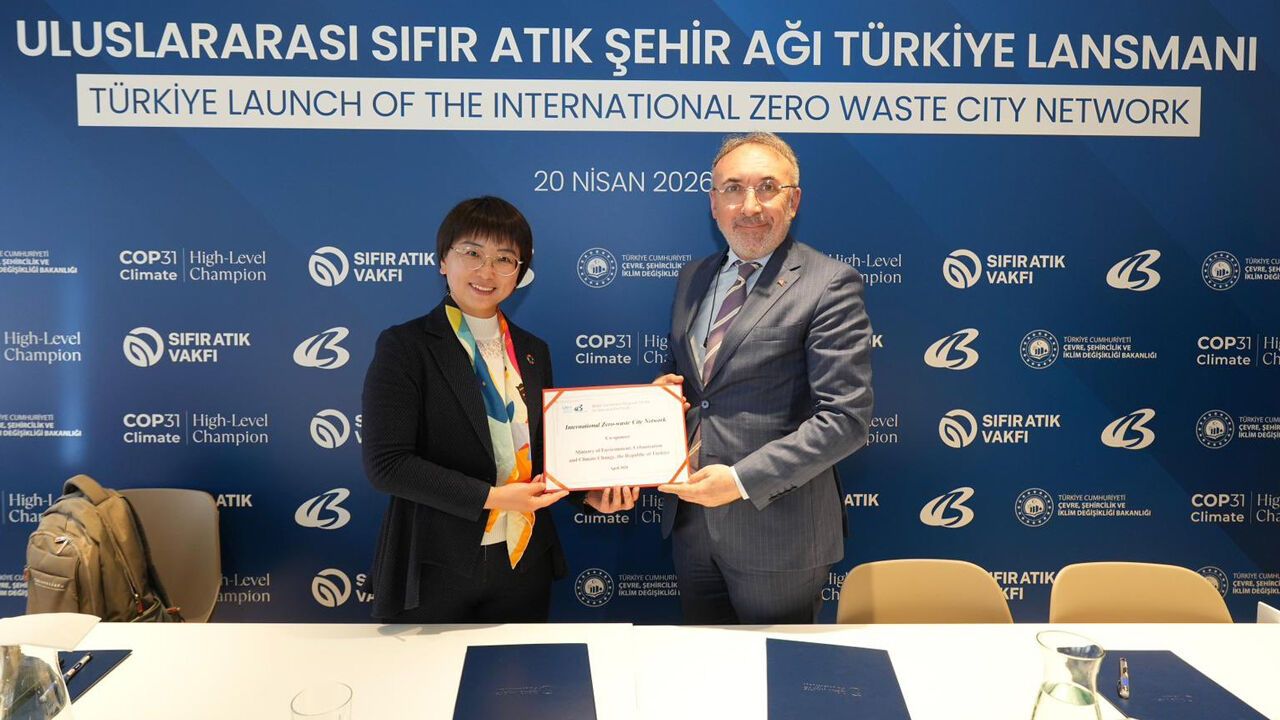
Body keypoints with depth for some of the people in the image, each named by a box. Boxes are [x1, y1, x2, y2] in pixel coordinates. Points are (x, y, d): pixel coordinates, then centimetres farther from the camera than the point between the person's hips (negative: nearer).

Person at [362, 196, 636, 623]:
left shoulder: (533, 352, 10)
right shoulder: (404, 347, -8)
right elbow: (386, 463, -15)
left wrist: (589, 491, -5)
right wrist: (492, 497, -20)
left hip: (524, 566, 5)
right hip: (435, 571, -5)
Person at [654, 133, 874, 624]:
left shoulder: (830, 285, -12)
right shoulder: (693, 279, 10)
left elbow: (845, 418, -17)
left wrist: (743, 479, -21)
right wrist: (664, 394, -2)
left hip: (776, 528, -6)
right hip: (690, 521, 6)